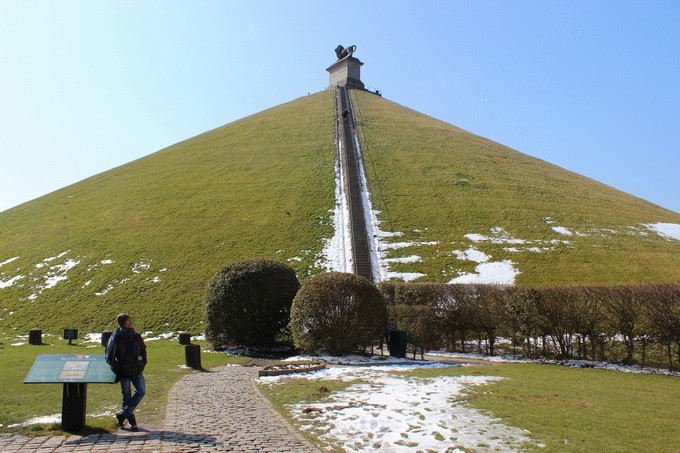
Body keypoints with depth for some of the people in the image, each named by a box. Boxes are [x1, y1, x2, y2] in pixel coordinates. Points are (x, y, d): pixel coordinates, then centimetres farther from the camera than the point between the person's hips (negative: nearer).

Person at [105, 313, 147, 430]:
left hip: (137, 371, 3)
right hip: (124, 372, -3)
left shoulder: (136, 336, 4)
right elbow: (110, 357, -1)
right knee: (127, 397, 5)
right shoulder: (116, 338, -7)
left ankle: (123, 414, 3)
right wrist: (117, 371, -5)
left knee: (141, 391, -8)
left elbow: (143, 351, 16)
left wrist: (142, 365, 6)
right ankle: (131, 421, 18)